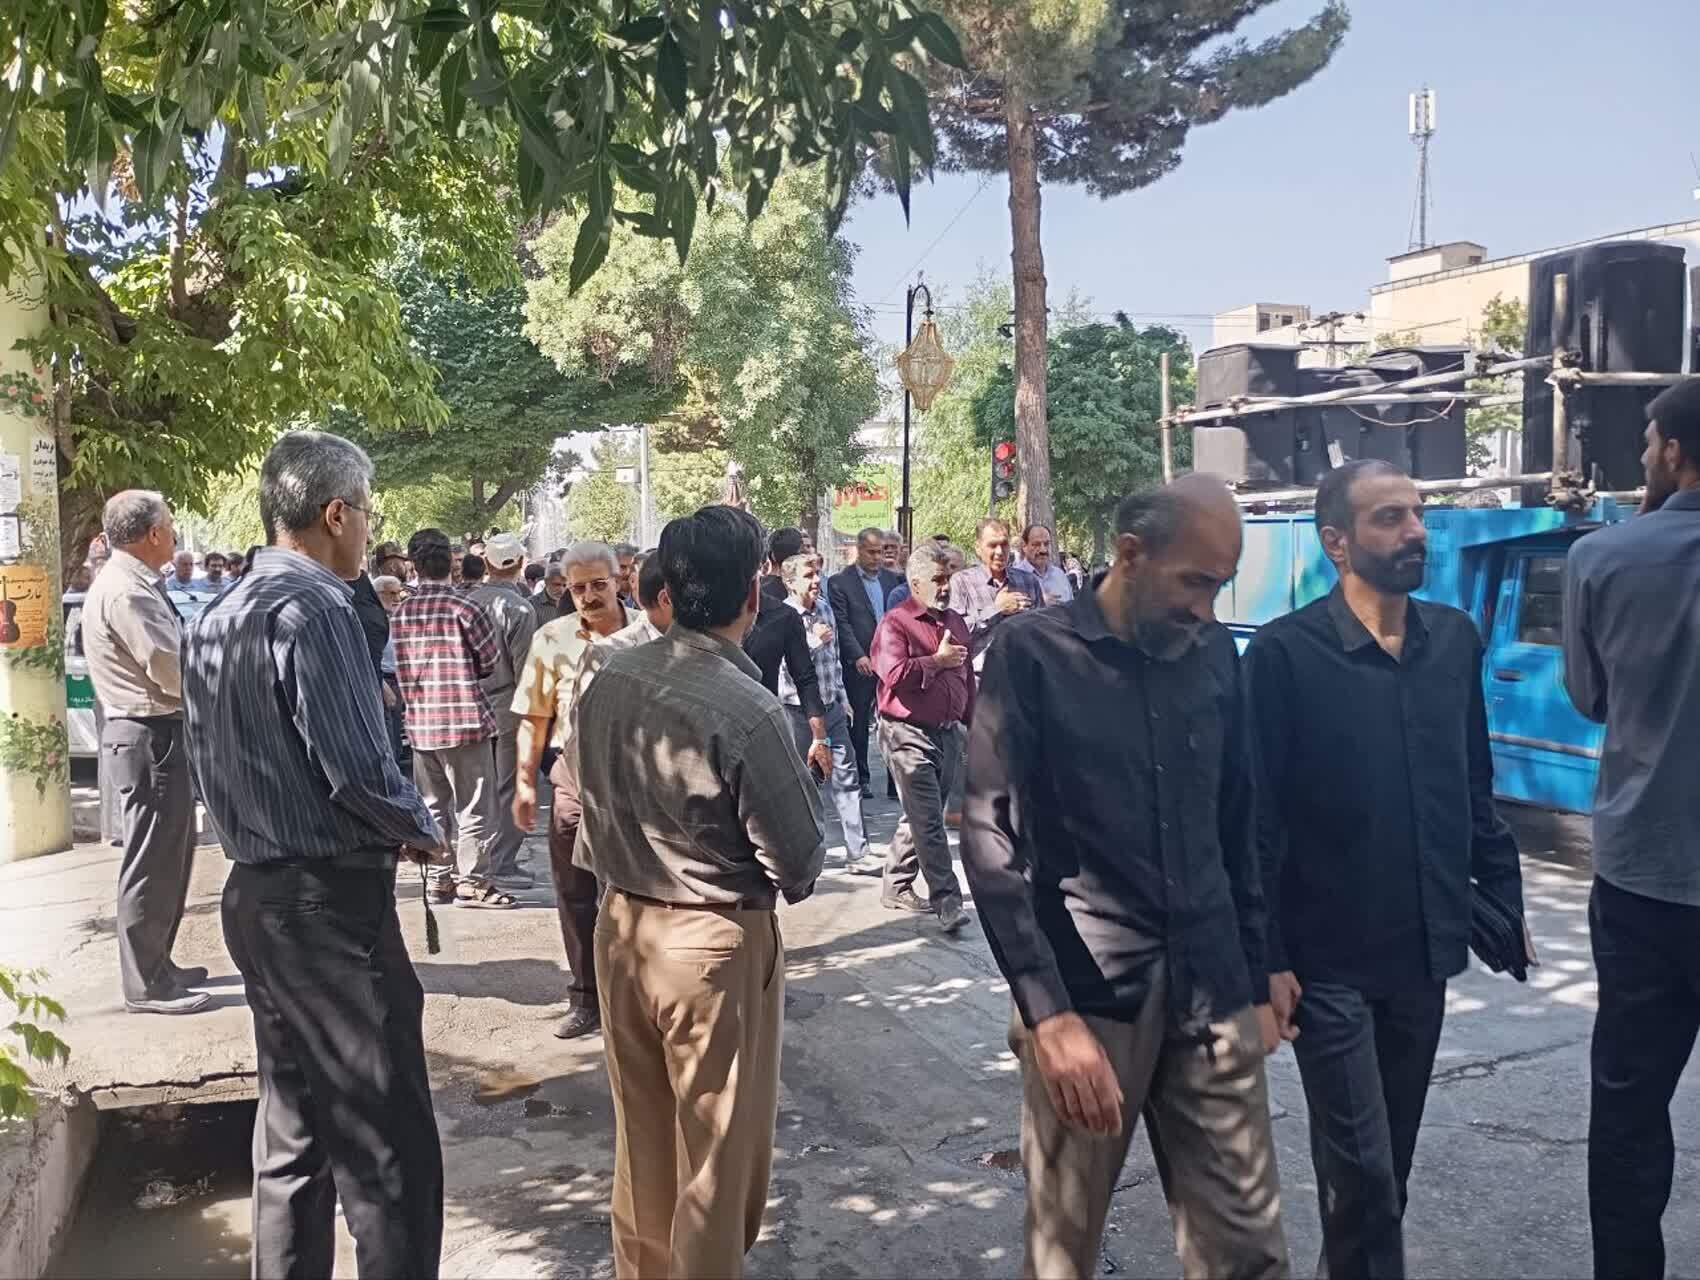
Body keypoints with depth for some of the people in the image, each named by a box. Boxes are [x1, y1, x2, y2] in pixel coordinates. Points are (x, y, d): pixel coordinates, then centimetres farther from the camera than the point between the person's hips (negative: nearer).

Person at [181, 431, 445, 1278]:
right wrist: (421, 829, -5)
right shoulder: (313, 609, -18)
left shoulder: (213, 618, 11)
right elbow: (358, 771, -22)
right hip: (330, 901, -10)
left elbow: (215, 759, 16)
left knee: (293, 1130, 19)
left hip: (255, 891, 10)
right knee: (388, 1145, -3)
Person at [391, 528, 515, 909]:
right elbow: (491, 660, -3)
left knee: (432, 805, 15)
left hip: (420, 721, 6)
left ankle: (438, 878, 22)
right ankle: (471, 881, 4)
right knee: (474, 806, 2)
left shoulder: (400, 612, 3)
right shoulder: (463, 607, -11)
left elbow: (398, 667, 7)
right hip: (465, 718, -5)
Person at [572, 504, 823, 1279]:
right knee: (718, 1155, 13)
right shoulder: (748, 712, -24)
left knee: (641, 1138, 23)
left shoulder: (607, 681, -6)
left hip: (621, 928, 7)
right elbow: (801, 867, -17)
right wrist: (768, 883, 3)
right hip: (715, 944, -6)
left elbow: (597, 803, 6)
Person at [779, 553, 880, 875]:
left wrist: (842, 697, 16)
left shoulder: (823, 608, 7)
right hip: (800, 710, -6)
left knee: (846, 777, 2)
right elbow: (786, 667, -17)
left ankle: (857, 854, 5)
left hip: (831, 706, 6)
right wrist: (813, 641, -20)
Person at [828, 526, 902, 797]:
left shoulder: (891, 578, 12)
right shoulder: (839, 582, -2)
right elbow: (842, 624, -8)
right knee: (859, 723, 5)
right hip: (860, 664, -3)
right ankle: (861, 779, 15)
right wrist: (859, 656, -16)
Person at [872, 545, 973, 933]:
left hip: (949, 733, 7)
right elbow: (894, 674, -23)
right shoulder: (895, 623, -9)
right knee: (928, 822, -9)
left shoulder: (955, 621, 15)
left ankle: (896, 887, 27)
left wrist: (971, 723, 18)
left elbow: (966, 678, 22)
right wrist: (937, 660, -14)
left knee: (921, 817, 15)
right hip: (909, 733, -7)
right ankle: (946, 900, -9)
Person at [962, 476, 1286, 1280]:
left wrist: (1255, 979, 13)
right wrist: (1049, 1012, -18)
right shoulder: (1032, 655, -6)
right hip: (1086, 996, -3)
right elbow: (992, 842, -12)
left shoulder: (1216, 654, 8)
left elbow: (1237, 828, 14)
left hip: (1210, 998, 4)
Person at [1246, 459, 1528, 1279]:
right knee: (1361, 1167, 2)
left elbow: (1474, 787, 12)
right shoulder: (1285, 652, -13)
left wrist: (1502, 895, 9)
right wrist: (1265, 959, -13)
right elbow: (1254, 818, -13)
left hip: (1424, 949, 5)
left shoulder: (1455, 639, 3)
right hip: (1329, 959, -5)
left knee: (1391, 1157, 18)